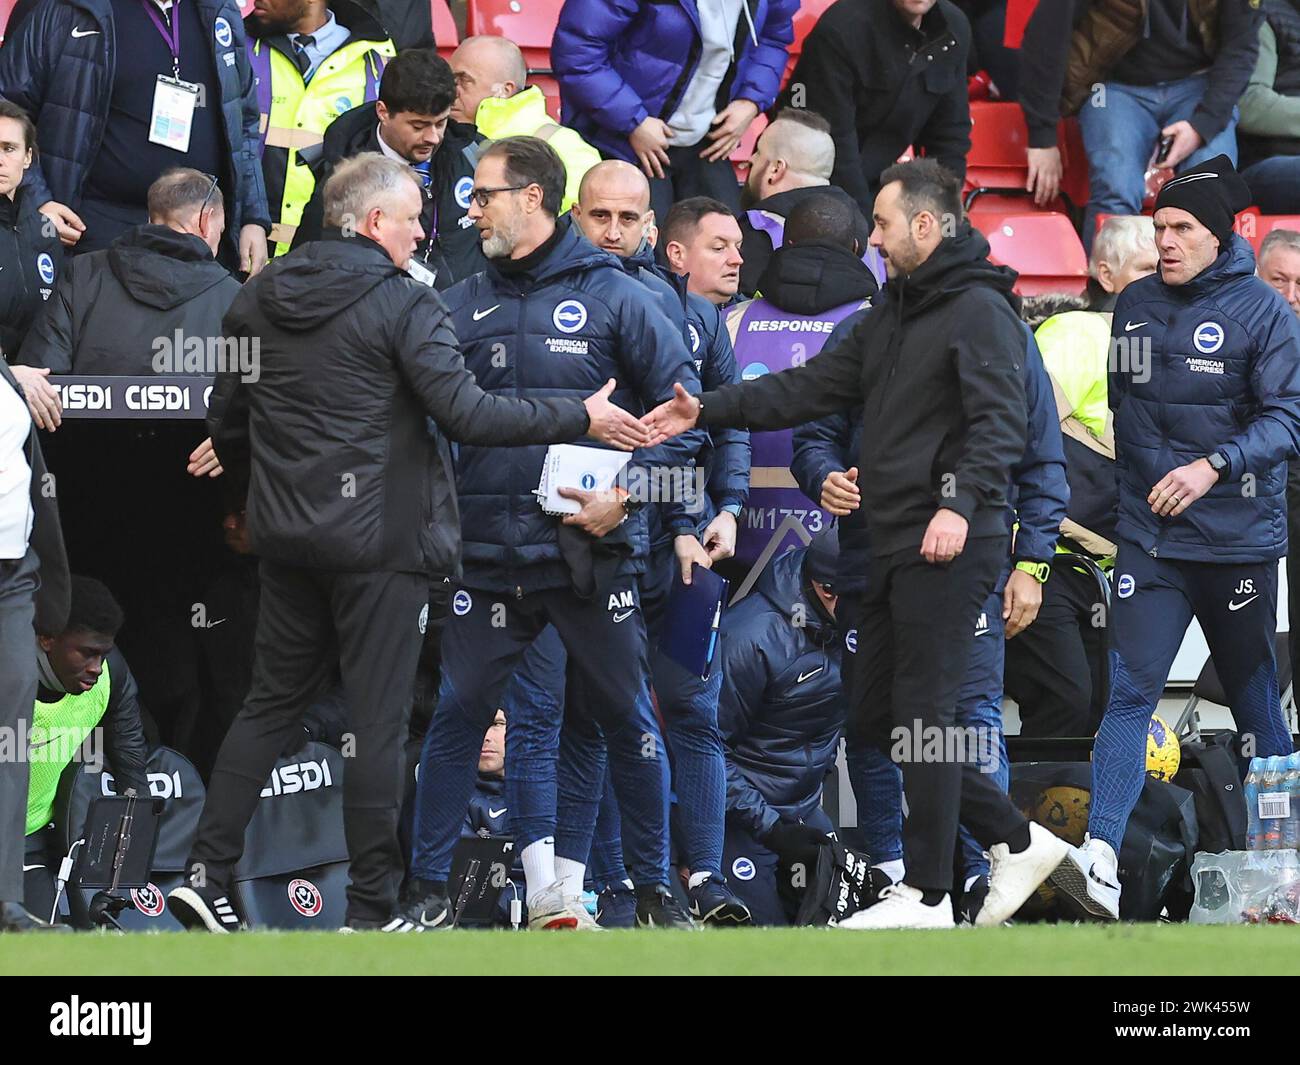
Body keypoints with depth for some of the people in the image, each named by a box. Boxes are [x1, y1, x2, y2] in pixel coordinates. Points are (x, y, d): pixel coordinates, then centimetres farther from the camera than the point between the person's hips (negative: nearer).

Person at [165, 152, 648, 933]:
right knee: (379, 721, 0)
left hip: (286, 537, 6)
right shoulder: (404, 305, -11)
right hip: (378, 539, -6)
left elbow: (228, 420, 14)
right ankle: (372, 911, 2)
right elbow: (465, 413, -19)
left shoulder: (259, 301, 8)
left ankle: (208, 873, 6)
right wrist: (580, 420, -10)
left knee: (271, 705, 14)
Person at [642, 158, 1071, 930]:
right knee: (882, 713, 11)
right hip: (894, 549, 10)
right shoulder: (891, 318, 20)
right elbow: (810, 388, 20)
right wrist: (710, 410, 13)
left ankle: (927, 895, 0)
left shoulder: (978, 310, -9)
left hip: (950, 549, -10)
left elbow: (1002, 419, -19)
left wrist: (961, 502, -31)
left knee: (923, 714, -7)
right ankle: (1017, 841, 17)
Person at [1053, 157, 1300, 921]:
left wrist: (1213, 467, -26)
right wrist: (1130, 497, 12)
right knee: (1132, 692, -10)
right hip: (1150, 539, 3)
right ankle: (1101, 863, -22)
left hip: (1238, 539, -2)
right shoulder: (1135, 306, 9)